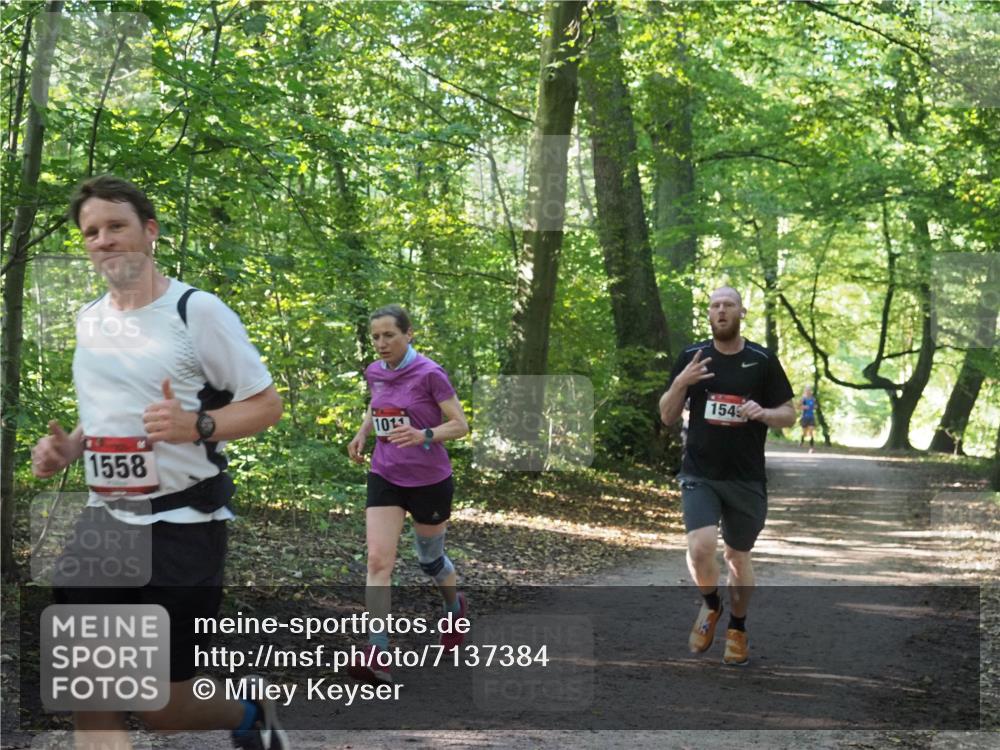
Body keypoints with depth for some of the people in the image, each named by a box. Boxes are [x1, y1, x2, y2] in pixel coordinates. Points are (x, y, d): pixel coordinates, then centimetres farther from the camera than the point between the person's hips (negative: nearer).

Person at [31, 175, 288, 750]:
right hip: (104, 520, 6)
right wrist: (68, 446, 4)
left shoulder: (196, 310, -10)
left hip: (182, 525, -6)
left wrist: (195, 426, -25)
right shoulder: (88, 321, 10)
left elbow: (267, 405, -8)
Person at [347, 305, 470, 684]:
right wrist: (362, 432, 3)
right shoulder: (374, 373, 1)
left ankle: (456, 608, 49)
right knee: (378, 561, -12)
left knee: (429, 559, 15)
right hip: (385, 478, 4)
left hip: (429, 481, -4)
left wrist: (424, 435, -31)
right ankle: (377, 655, -17)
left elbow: (460, 424, -13)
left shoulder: (429, 374, -16)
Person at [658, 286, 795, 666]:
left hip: (746, 478, 0)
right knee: (700, 548, -19)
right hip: (700, 475, 0)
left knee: (738, 557, 12)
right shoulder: (691, 357, 0)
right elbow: (667, 417, 3)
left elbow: (789, 415, 3)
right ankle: (710, 605, 12)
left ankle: (737, 628, 34)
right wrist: (680, 383, -16)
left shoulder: (763, 360, -2)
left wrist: (763, 413, -19)